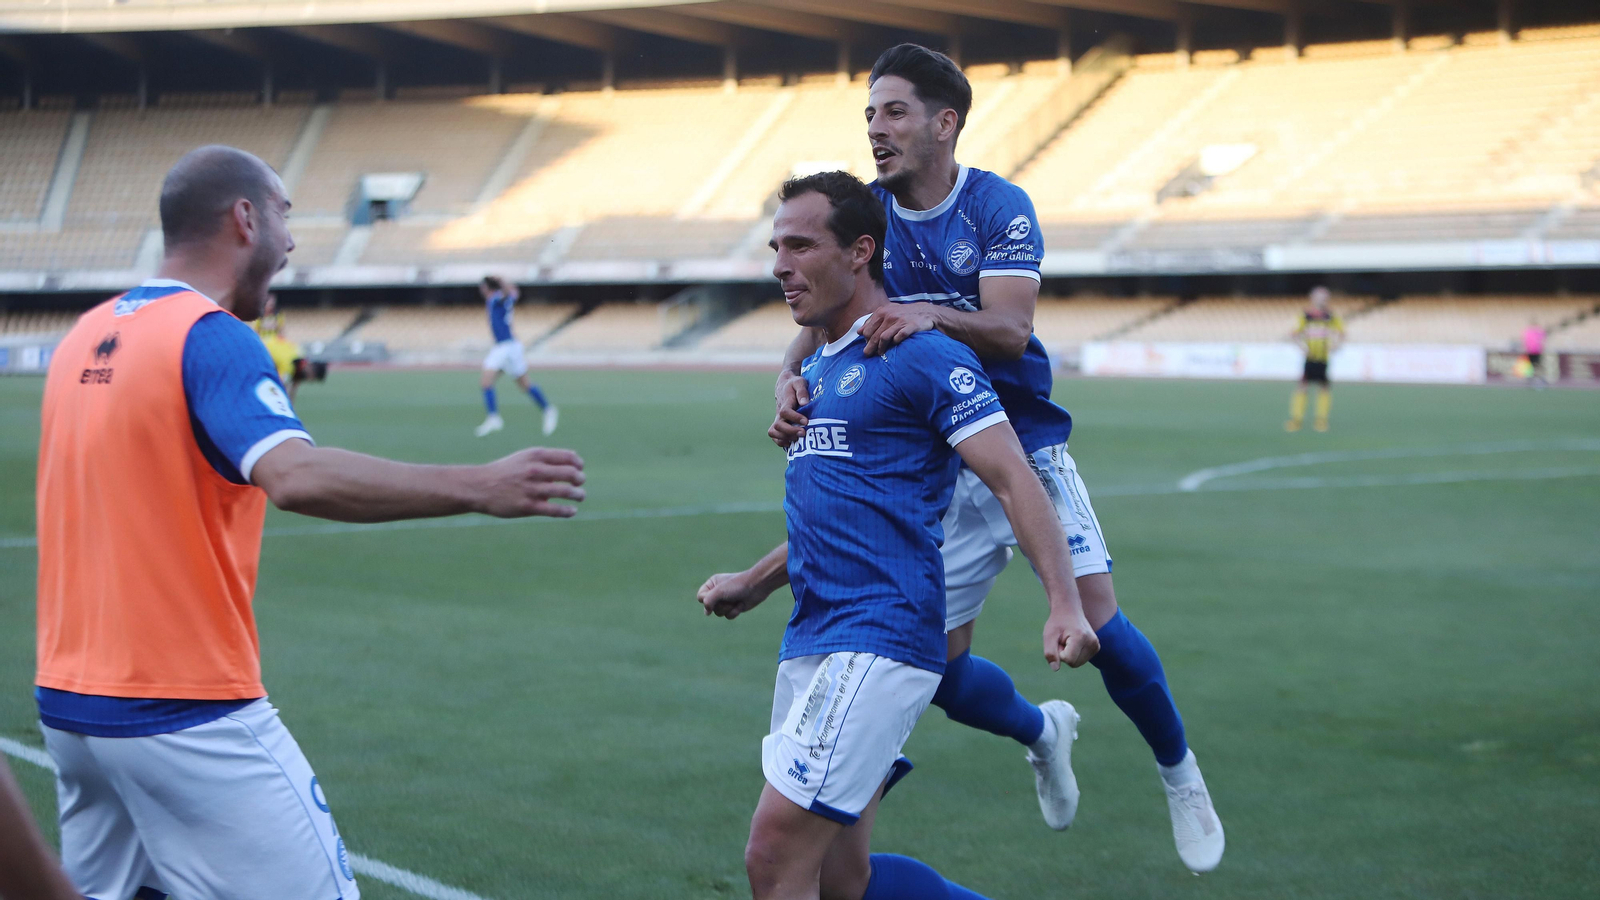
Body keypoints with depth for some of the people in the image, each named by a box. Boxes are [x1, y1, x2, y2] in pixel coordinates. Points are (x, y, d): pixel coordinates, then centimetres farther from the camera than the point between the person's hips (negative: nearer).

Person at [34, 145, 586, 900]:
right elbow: (298, 477, -31)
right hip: (187, 714, -8)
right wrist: (477, 487, -33)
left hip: (69, 702, 8)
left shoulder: (84, 338, 10)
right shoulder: (209, 336, -14)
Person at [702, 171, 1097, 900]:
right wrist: (748, 587, 33)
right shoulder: (816, 369, 19)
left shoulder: (921, 357, -7)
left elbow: (1013, 479, -13)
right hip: (810, 642, 9)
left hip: (878, 643, -9)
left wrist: (1064, 606, -24)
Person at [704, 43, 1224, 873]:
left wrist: (933, 315, -42)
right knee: (940, 672, -1)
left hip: (1027, 453, -3)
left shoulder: (1000, 206, -10)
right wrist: (791, 381, -27)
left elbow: (1010, 330, -23)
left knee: (1097, 627, -14)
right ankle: (1042, 731, 33)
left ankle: (1180, 776, 13)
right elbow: (818, 327, -4)